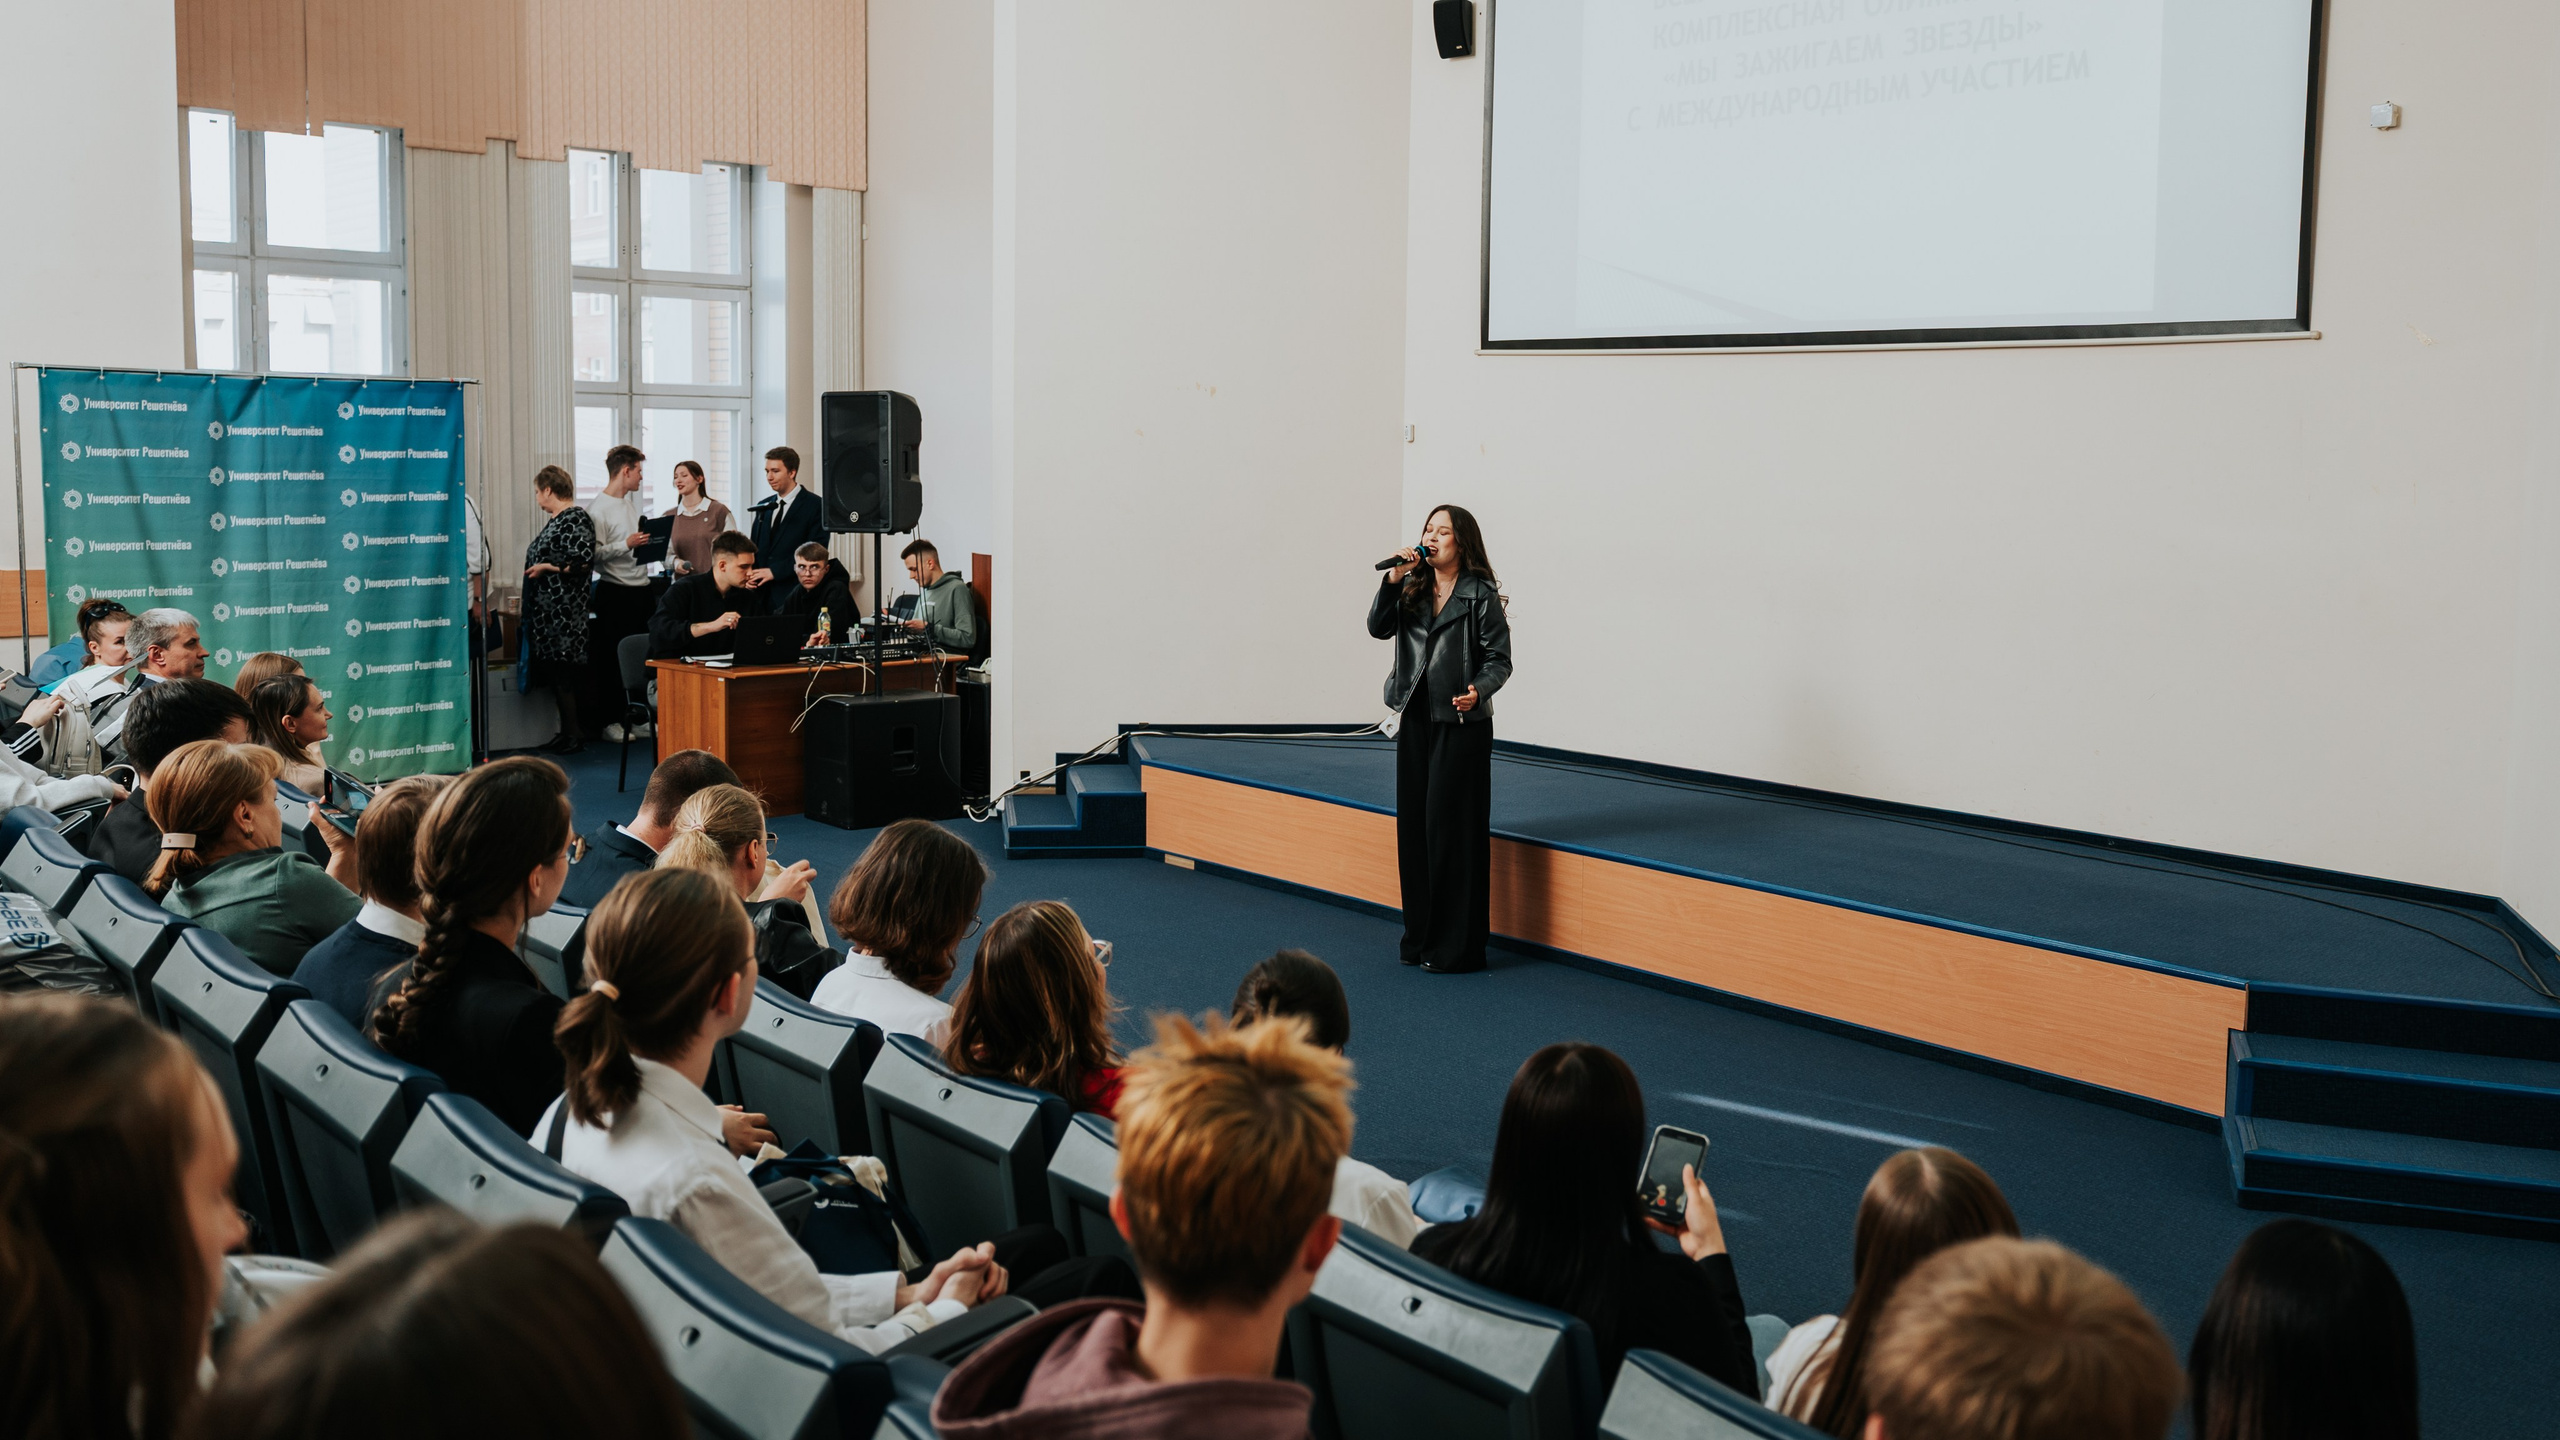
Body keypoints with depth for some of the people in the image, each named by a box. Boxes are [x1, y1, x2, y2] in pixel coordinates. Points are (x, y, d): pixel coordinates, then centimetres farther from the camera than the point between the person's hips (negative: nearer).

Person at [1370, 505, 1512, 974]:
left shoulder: (1480, 595, -5)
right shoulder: (1413, 589, 12)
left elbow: (1499, 659, -7)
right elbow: (1379, 628, 1)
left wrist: (1478, 691, -26)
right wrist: (1393, 581, -10)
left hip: (1461, 724, -6)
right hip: (1415, 720, 6)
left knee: (1451, 827, -5)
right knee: (1413, 825, 9)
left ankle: (1455, 947, 2)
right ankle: (1420, 937, 20)